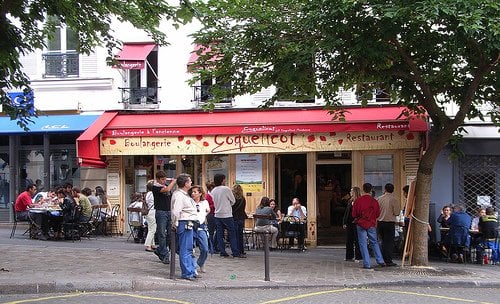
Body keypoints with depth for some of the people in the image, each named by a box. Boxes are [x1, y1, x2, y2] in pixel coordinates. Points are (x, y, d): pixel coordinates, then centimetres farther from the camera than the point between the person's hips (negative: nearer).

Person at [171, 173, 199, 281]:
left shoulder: (184, 195, 18)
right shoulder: (179, 195, -16)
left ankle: (192, 271, 24)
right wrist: (176, 224, -12)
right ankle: (187, 273, -2)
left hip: (189, 224, 11)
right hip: (185, 224, -11)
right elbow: (175, 212, -22)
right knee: (185, 250, -6)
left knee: (189, 249, 16)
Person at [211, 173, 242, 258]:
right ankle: (235, 253, -3)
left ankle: (222, 252, 6)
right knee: (232, 233, -1)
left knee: (219, 234, 7)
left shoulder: (213, 191, 6)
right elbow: (233, 201, -1)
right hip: (227, 214, -6)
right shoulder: (226, 189, -11)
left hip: (217, 215, 6)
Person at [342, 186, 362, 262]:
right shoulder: (350, 201, 13)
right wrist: (344, 223, 10)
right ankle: (349, 256, 18)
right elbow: (346, 212, 14)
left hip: (356, 223, -7)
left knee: (357, 241, 0)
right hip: (349, 224, 8)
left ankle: (358, 257, 7)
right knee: (348, 240, 10)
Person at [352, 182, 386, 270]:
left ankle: (367, 264, 1)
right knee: (374, 243, 16)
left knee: (363, 244, 3)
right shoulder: (374, 201, -5)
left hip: (361, 224, -2)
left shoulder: (358, 200, -9)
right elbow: (378, 214, 3)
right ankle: (380, 261, 13)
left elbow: (354, 214, -4)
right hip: (372, 224, 2)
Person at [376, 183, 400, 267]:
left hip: (380, 223, 4)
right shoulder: (394, 200, -9)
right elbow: (396, 213, -10)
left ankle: (383, 259, 18)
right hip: (390, 223, -4)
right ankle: (388, 261, 0)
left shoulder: (379, 199, 2)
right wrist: (399, 208, 10)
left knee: (384, 241, 15)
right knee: (389, 242, 1)